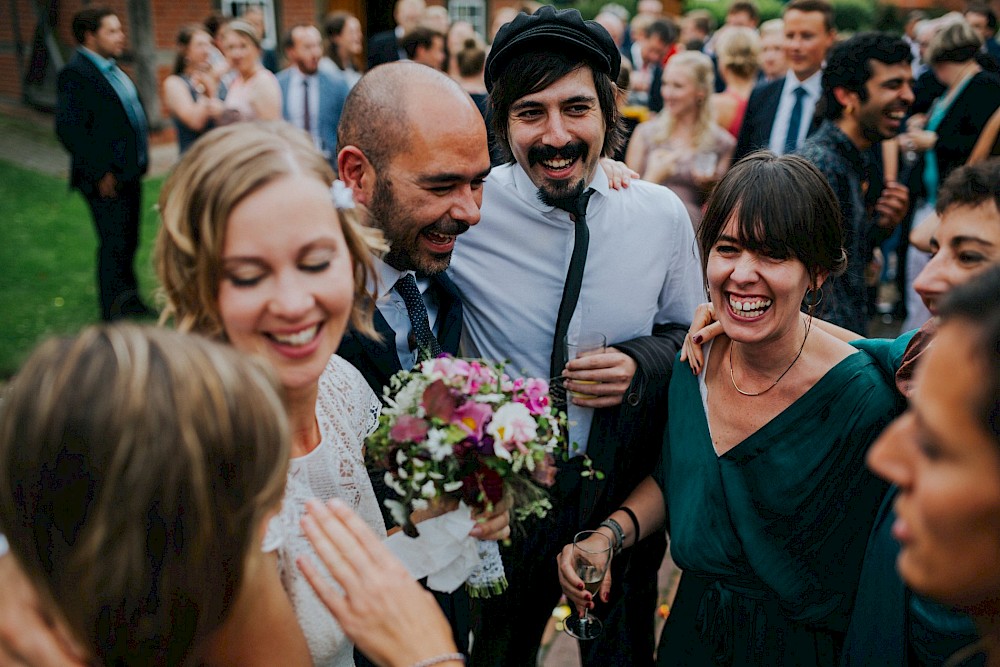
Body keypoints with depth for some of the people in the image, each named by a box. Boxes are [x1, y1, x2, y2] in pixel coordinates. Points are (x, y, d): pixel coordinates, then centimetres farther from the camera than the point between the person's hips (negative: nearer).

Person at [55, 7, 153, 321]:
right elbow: (68, 129, -21)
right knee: (114, 245, -2)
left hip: (129, 173, 9)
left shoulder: (111, 68, 13)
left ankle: (129, 303, 30)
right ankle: (114, 313, 9)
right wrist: (100, 173, -20)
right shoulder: (74, 73, -15)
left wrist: (138, 161, 14)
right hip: (106, 179, -9)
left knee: (129, 242, 17)